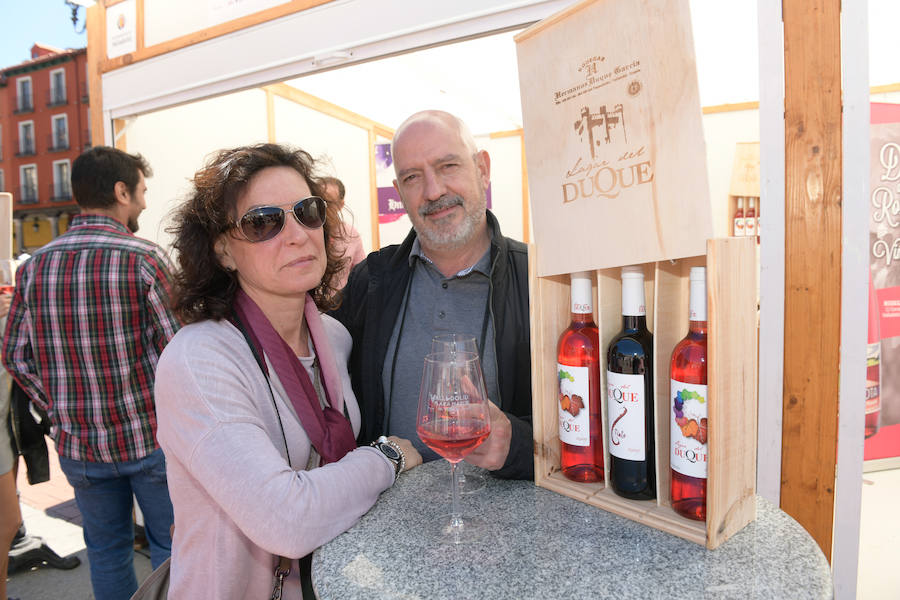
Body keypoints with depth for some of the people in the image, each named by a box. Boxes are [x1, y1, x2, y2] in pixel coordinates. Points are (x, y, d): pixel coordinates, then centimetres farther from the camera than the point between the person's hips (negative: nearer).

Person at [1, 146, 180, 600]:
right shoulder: (144, 259, -16)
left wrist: (60, 408, 12)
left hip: (77, 443, 5)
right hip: (150, 436, -4)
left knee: (106, 549, 21)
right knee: (170, 544, 13)